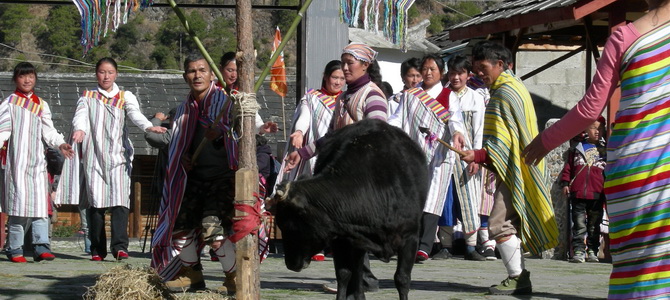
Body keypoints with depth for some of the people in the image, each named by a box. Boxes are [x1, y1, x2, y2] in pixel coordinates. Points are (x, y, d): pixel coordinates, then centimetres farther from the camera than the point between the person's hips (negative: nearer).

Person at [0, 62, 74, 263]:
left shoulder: (41, 105, 17)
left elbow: (48, 131, 12)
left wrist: (60, 144, -5)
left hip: (37, 161, 3)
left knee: (40, 204, -6)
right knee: (19, 202, -8)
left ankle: (42, 247, -10)